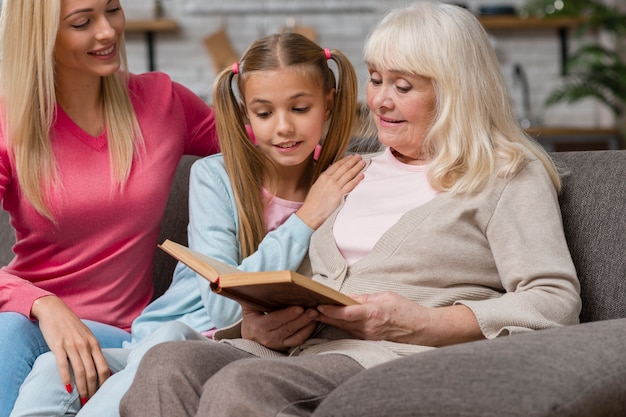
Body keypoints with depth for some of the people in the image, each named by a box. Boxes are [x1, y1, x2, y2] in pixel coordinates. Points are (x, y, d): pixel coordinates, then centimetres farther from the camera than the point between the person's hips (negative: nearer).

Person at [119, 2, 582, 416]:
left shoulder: (509, 176, 8)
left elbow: (556, 301, -4)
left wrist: (424, 324, -14)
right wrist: (257, 324, 0)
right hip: (305, 349, 6)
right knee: (167, 365, -26)